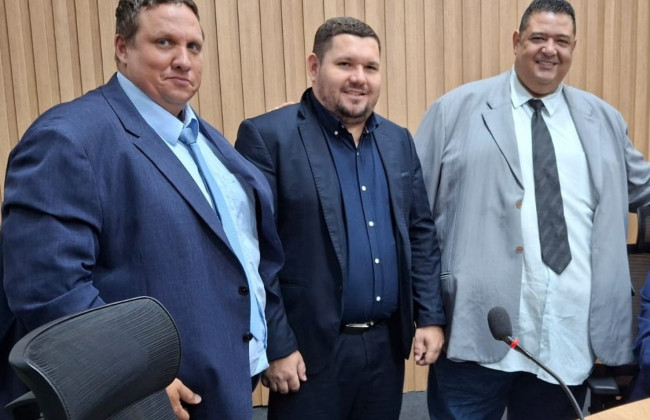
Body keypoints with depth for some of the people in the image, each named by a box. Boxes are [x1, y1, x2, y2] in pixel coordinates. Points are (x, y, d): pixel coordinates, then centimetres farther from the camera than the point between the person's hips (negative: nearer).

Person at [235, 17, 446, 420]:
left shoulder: (399, 140, 8)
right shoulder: (268, 136, -11)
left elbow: (422, 233, 11)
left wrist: (431, 317, 6)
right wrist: (274, 346, -13)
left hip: (387, 344, 6)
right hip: (309, 350, -5)